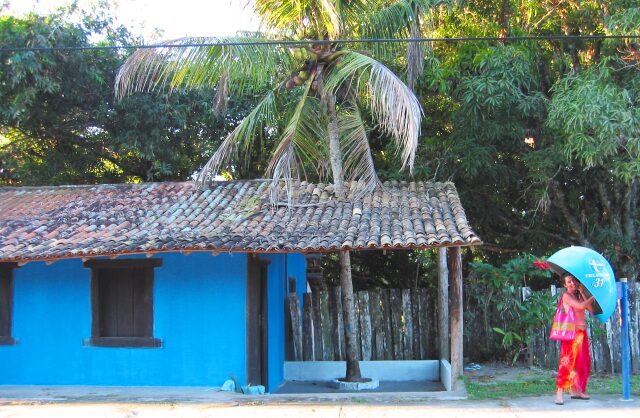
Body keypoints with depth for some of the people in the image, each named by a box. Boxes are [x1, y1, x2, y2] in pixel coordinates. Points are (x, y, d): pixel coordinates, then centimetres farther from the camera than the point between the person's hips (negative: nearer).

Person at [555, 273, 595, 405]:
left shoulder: (579, 295, 15)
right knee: (567, 361, -12)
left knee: (581, 362, 9)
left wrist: (583, 293, -1)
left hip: (582, 332, 8)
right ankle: (559, 393, -14)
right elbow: (581, 306, -20)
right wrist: (593, 297, -8)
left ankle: (575, 391, 17)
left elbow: (590, 309, 1)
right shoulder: (566, 295, -6)